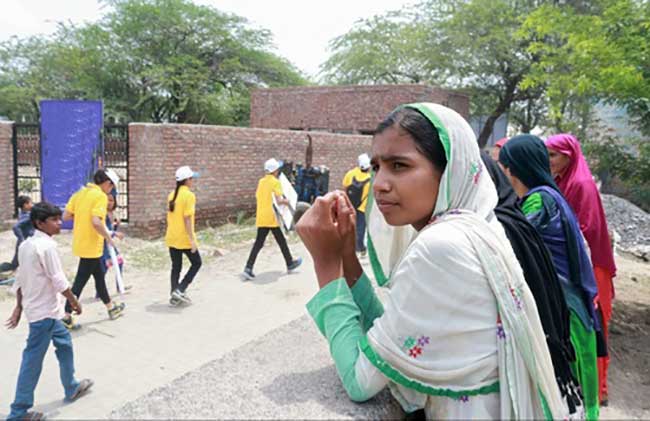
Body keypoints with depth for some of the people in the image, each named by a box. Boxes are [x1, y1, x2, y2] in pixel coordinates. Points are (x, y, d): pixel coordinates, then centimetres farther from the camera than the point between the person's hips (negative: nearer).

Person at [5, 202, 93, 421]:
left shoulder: (26, 244, 7)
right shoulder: (47, 246, -20)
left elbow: (20, 279, 11)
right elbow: (59, 280, -19)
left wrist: (19, 307, 16)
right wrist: (74, 301, -6)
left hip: (37, 307, 9)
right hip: (45, 311, -9)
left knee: (64, 342, 21)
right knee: (33, 360, 0)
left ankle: (71, 387, 34)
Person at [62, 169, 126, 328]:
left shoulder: (80, 193, 8)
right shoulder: (100, 196, -16)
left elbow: (66, 216, 5)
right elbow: (96, 222, -26)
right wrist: (108, 237, -13)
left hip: (80, 243, 9)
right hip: (91, 246, -9)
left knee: (99, 275, 19)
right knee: (80, 281, 0)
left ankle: (111, 308, 33)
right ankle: (67, 317, 6)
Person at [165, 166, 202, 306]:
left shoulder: (172, 194, 9)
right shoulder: (189, 195, -14)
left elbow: (170, 216, 14)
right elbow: (187, 218, -19)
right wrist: (192, 239, -18)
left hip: (172, 238, 7)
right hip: (184, 238, -7)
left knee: (176, 267, 14)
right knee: (196, 263, 10)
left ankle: (175, 296, 15)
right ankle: (180, 290, 1)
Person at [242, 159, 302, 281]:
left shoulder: (261, 181, 10)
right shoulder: (275, 182, -9)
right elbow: (279, 200, -16)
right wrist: (286, 201, 2)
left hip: (260, 217, 6)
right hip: (271, 217, -5)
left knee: (258, 243, 4)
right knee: (281, 241, 11)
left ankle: (248, 269, -6)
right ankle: (290, 264, 26)